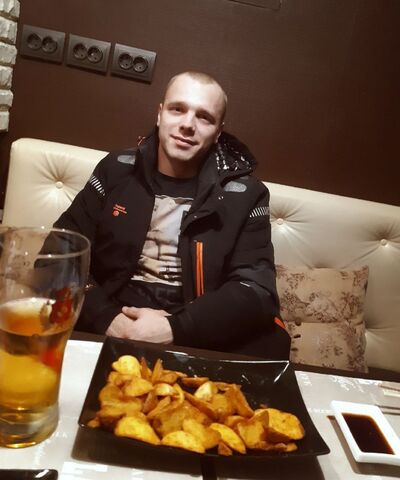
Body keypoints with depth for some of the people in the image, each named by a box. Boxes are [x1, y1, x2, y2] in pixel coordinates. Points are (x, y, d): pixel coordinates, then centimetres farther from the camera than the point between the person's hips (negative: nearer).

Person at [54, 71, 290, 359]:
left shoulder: (245, 195, 0)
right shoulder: (117, 170, 6)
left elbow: (256, 290, -8)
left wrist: (175, 328, -22)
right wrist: (106, 317, -15)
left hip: (197, 340, 0)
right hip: (110, 328, 1)